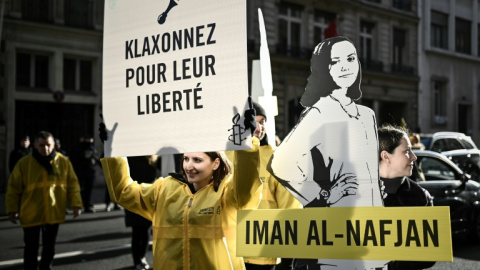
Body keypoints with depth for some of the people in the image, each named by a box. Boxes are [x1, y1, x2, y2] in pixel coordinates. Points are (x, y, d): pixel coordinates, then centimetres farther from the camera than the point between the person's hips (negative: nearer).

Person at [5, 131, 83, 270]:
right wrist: (12, 210, 0)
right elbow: (14, 188, -1)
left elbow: (72, 184, 3)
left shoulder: (63, 162, -3)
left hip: (54, 214, 2)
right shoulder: (24, 163, -8)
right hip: (31, 215, -2)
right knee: (31, 248, 7)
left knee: (49, 247, 15)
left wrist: (76, 204, -4)